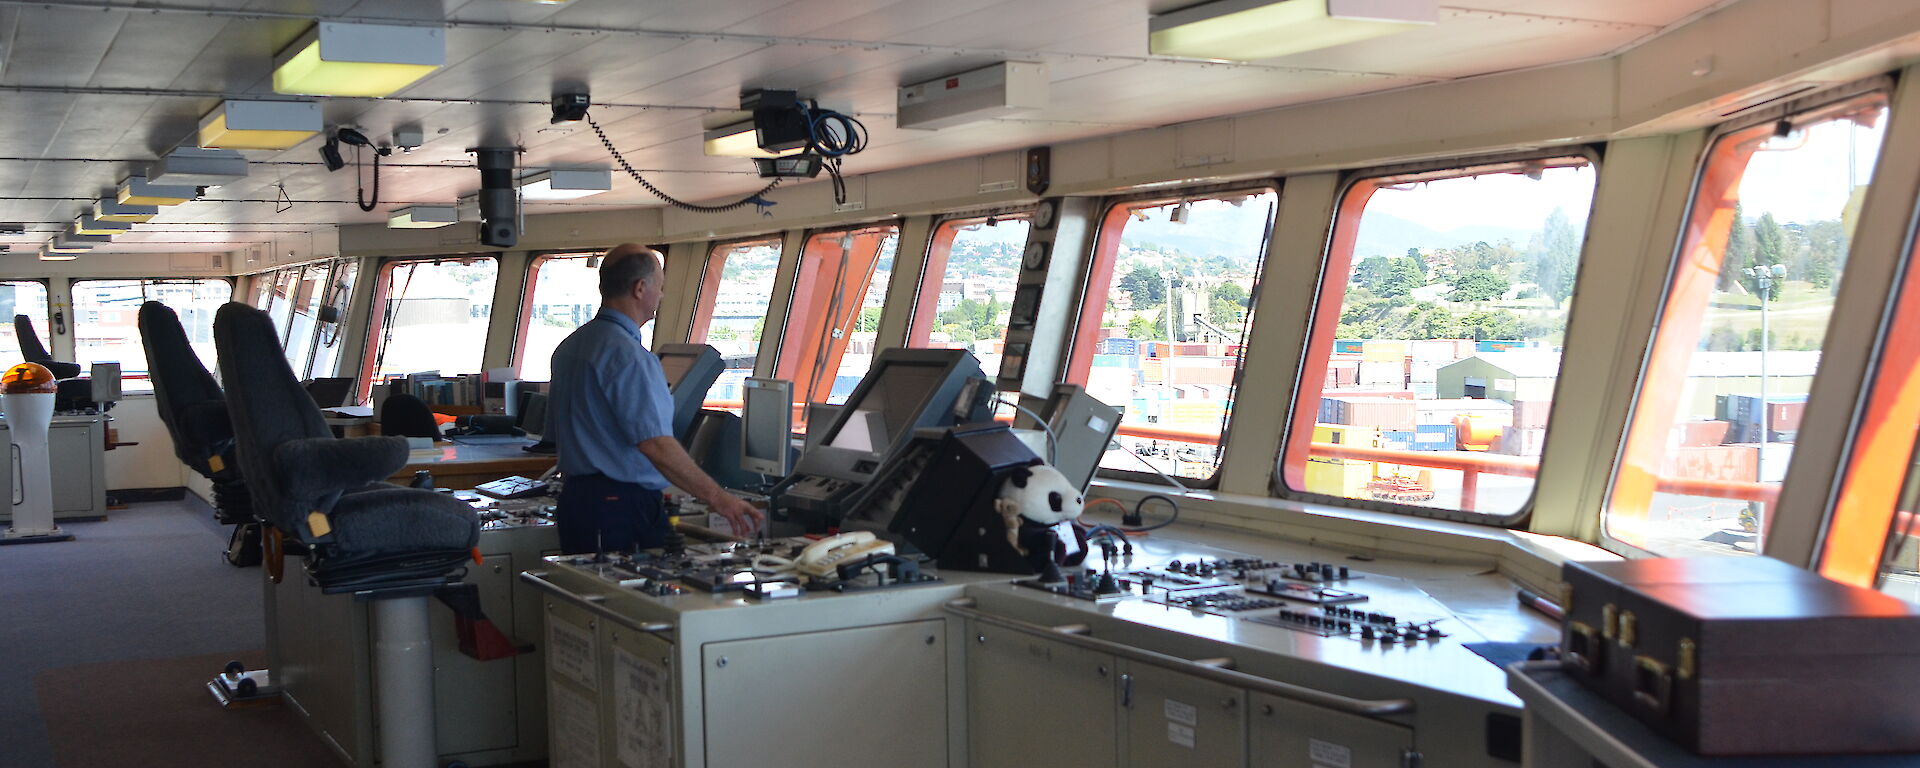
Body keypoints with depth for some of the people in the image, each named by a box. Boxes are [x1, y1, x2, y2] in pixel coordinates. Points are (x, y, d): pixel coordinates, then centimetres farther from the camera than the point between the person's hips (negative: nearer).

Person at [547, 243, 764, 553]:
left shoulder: (569, 347, 12)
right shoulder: (628, 355, -18)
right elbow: (655, 444, -25)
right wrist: (717, 498, -23)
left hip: (574, 496, 10)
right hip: (623, 506, -10)